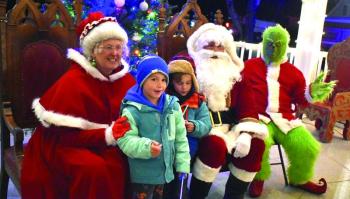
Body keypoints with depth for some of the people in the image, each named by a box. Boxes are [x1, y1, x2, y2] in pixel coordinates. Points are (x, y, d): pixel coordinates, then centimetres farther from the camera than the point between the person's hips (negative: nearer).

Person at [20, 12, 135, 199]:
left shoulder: (127, 80, 0)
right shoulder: (73, 81, -16)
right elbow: (65, 134, -19)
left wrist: (126, 132, -17)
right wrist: (106, 136, -29)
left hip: (106, 146, 5)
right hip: (65, 147, -5)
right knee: (94, 168, -32)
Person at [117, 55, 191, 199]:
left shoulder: (172, 106, -2)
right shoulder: (132, 110, -17)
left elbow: (181, 138, 4)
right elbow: (125, 140, -18)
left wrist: (182, 165, 4)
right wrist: (146, 147, -33)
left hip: (166, 171, 5)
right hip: (142, 174, -5)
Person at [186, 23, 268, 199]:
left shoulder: (234, 73, 16)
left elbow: (247, 105, 7)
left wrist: (245, 133, -11)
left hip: (228, 127, 5)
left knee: (255, 144, -17)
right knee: (216, 144, -34)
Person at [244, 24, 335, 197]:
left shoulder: (294, 72, 15)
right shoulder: (249, 66, 9)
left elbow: (300, 100, 13)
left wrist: (311, 94, -5)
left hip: (285, 119, 3)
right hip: (258, 117, -3)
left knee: (308, 147, -15)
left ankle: (299, 179, 21)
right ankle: (259, 178, 1)